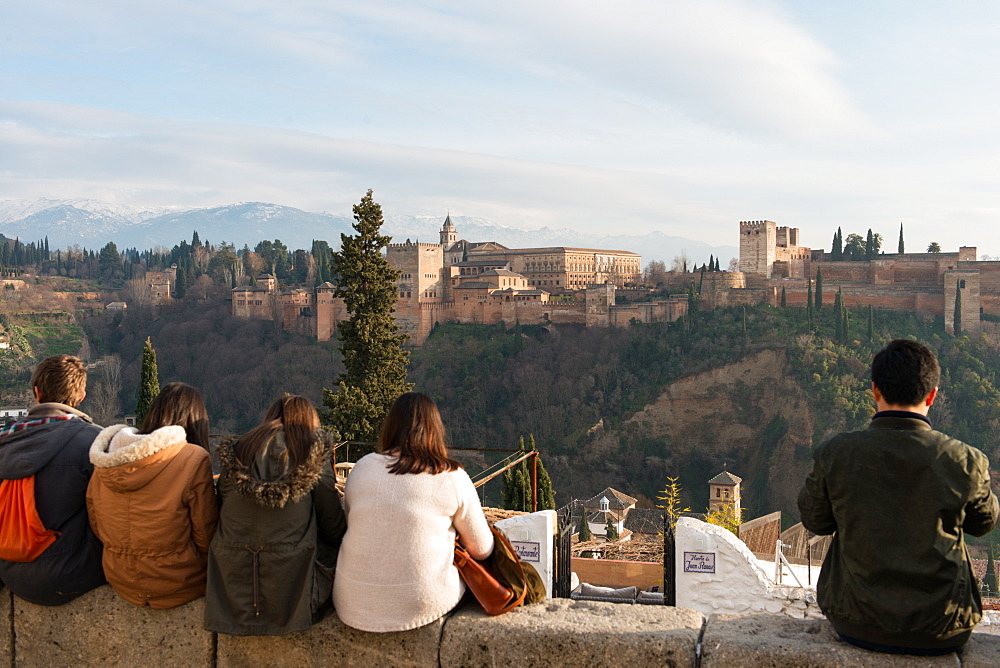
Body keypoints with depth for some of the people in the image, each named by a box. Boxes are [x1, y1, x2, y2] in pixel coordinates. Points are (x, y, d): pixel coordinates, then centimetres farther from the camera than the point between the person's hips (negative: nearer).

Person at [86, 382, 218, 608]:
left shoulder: (107, 458, 0)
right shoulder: (195, 459, -14)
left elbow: (96, 527, 8)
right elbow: (205, 537, -10)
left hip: (120, 582, 6)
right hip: (176, 585, -6)